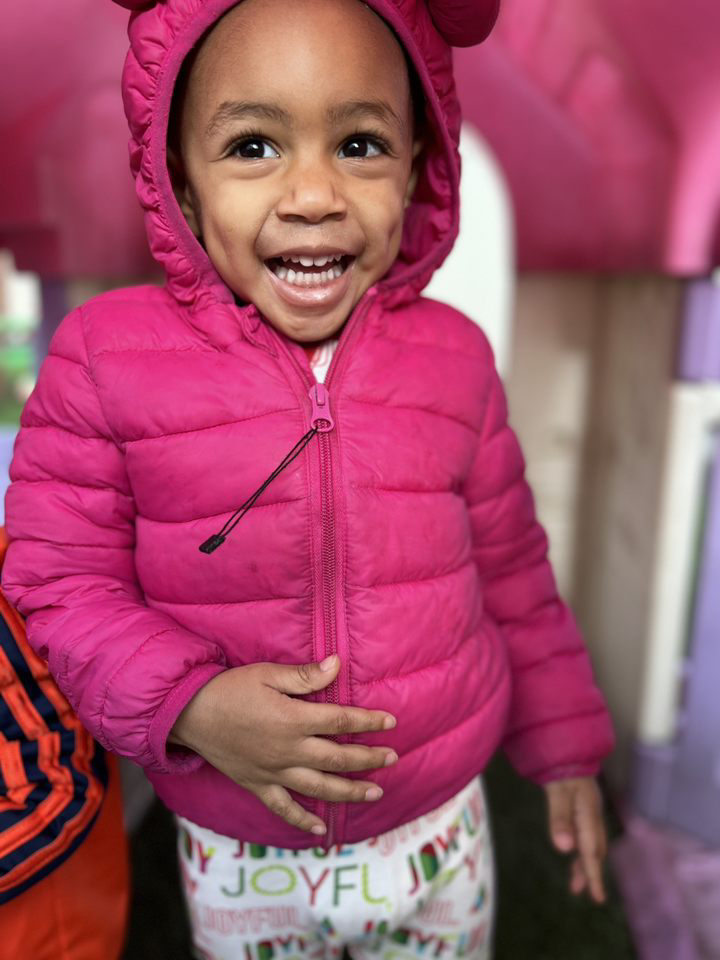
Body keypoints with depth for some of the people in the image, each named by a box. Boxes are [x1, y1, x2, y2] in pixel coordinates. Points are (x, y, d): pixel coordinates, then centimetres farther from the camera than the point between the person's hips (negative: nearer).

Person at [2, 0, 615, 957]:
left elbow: (511, 571, 0)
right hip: (237, 857, 0)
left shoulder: (454, 356, -10)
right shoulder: (106, 355, -16)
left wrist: (565, 746, 9)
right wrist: (192, 706, -26)